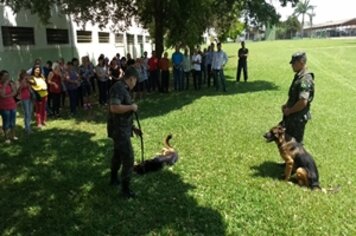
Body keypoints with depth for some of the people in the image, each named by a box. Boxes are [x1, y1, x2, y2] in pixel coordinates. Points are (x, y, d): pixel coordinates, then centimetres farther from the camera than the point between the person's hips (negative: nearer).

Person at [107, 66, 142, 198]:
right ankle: (125, 188, 4)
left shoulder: (123, 89, 13)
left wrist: (133, 128, 19)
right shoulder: (118, 88, -19)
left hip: (122, 129, 11)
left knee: (118, 154, 24)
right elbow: (114, 108, -32)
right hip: (119, 130, -11)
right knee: (128, 158, -6)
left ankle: (114, 178, 42)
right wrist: (131, 107, -20)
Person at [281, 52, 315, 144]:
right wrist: (286, 105, 8)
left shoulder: (305, 79, -25)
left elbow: (303, 102, -32)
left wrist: (289, 111, -19)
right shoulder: (299, 76, 7)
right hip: (292, 116, 10)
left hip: (298, 117, -10)